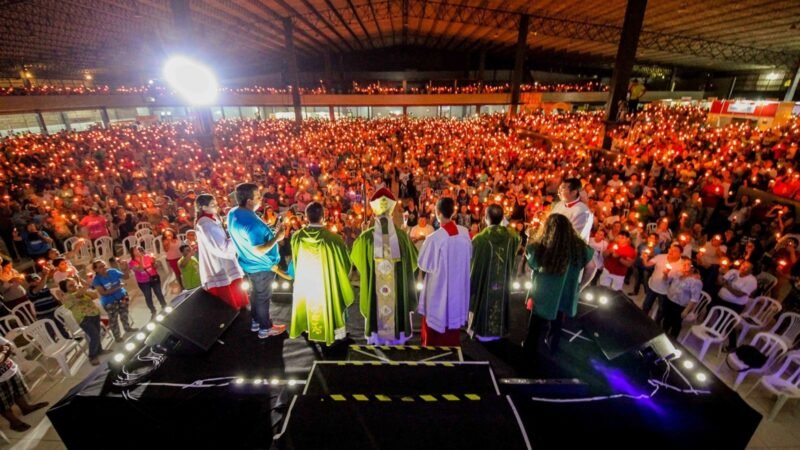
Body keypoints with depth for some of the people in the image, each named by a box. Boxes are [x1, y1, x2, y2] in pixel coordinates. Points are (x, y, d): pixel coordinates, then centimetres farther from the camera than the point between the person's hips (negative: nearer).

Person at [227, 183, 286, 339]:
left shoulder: (233, 213, -4)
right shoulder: (251, 222, -34)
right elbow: (259, 250, -31)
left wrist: (270, 232, 7)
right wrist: (276, 238, -22)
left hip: (250, 263, 9)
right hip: (261, 266, -9)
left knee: (257, 293, 26)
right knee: (263, 296, 11)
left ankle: (256, 321, 44)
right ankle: (265, 328, 29)